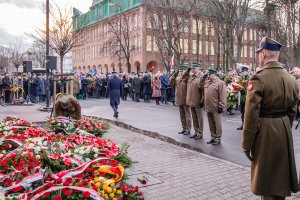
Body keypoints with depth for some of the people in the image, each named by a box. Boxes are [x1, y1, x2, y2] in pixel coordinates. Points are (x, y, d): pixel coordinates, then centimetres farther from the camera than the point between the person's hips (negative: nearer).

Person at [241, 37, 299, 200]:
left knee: (266, 176, 8)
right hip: (284, 130, 7)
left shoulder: (259, 78, -18)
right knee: (280, 174, 21)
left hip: (265, 132, -7)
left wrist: (246, 144, -11)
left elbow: (251, 115, -18)